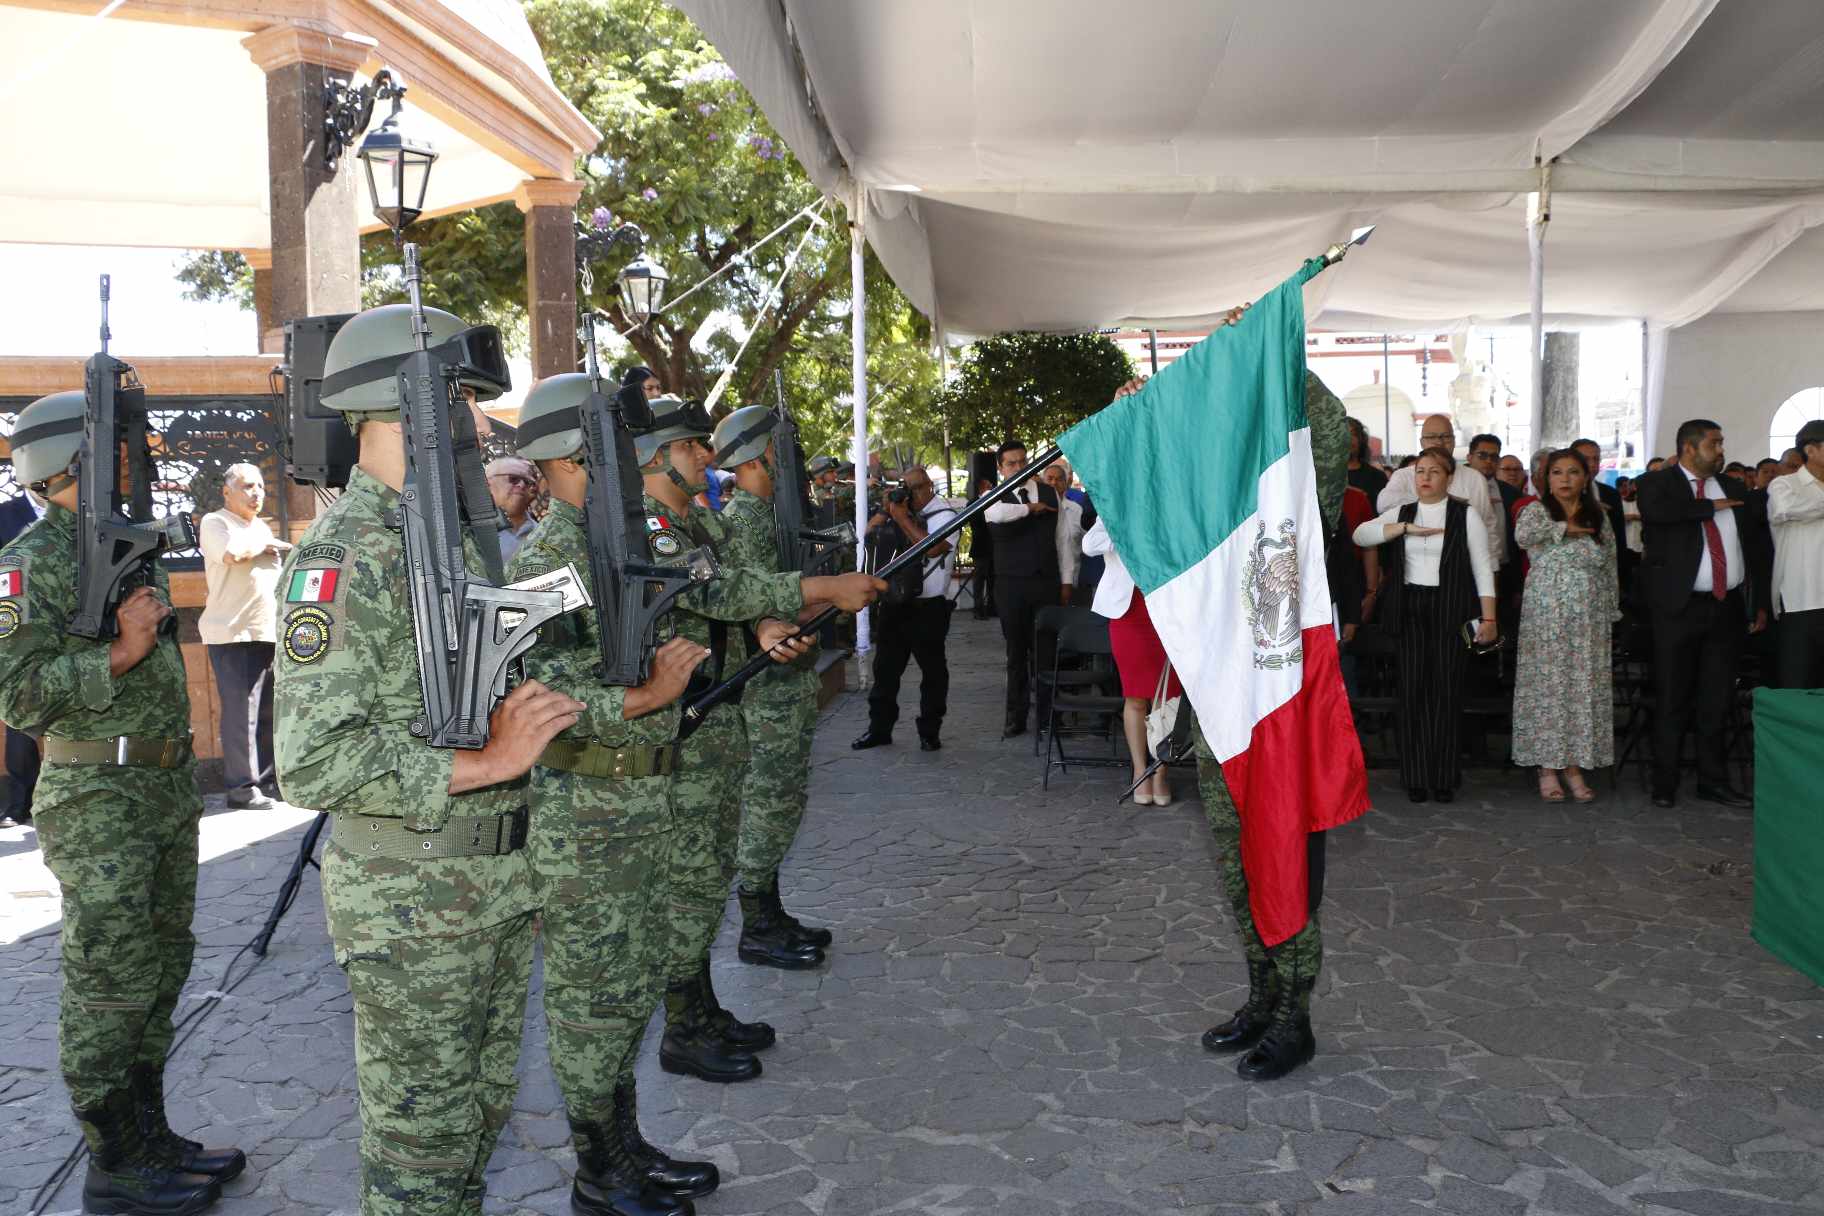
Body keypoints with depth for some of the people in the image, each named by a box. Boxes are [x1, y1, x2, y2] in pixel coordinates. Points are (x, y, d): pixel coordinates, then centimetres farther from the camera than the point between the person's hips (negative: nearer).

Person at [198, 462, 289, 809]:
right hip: (232, 633, -7)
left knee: (269, 711, 6)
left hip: (268, 633, 7)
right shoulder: (214, 523, -2)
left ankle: (266, 780, 13)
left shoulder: (262, 527, 22)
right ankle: (241, 787, -7)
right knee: (241, 712, -10)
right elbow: (231, 552, -22)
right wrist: (267, 545, -6)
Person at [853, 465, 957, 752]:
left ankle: (930, 731, 15)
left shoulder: (943, 514, -7)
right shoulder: (899, 511, 11)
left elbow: (933, 547, -24)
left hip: (928, 607, -6)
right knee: (885, 667, 11)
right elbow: (870, 531, 13)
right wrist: (886, 510, -3)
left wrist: (902, 517, -18)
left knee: (933, 670, 4)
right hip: (894, 604, 6)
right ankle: (879, 728, 20)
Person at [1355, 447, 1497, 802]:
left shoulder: (1465, 515, 4)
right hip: (1410, 610, 3)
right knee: (1413, 690, 0)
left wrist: (1488, 618, -6)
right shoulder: (1401, 514, 13)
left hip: (1451, 611, -3)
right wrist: (1408, 528, -10)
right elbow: (1360, 534, -2)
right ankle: (1416, 776, 6)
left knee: (1445, 690, -3)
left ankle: (1444, 777, 6)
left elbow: (1482, 567, 1)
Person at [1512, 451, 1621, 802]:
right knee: (1548, 685, -1)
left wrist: (1611, 612, 9)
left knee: (1584, 687, 3)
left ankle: (1575, 766, 11)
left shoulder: (1598, 517, 12)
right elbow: (1522, 535, -23)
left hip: (1589, 618, 3)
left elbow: (1610, 567, 14)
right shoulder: (1537, 510, 1)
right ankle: (1547, 768, 6)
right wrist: (1565, 528, -12)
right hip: (1546, 615, -3)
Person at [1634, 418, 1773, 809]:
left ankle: (1713, 780, 20)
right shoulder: (1657, 483, -1)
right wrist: (1712, 507, -13)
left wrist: (1761, 601, 9)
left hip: (1729, 607, 5)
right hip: (1679, 607, -4)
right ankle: (1665, 783, 10)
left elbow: (1759, 545, 14)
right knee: (1673, 698, 1)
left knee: (1718, 699, 10)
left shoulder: (1733, 488, 13)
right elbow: (1656, 509, -26)